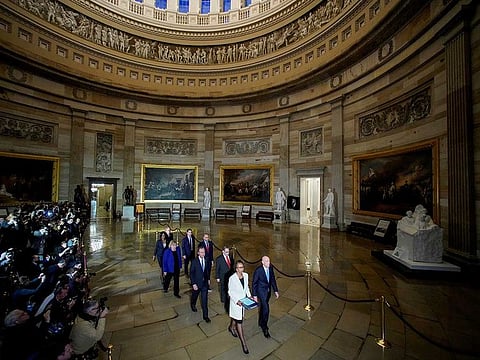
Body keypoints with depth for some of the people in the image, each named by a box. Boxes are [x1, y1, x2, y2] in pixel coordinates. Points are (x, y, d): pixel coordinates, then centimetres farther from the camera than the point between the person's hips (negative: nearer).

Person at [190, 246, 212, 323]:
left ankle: (205, 316, 17)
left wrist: (208, 279, 12)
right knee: (194, 296, 24)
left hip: (205, 283, 2)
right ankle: (193, 305, 55)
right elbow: (191, 273, -14)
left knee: (205, 300, 3)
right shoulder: (194, 261, -18)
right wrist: (193, 284, -17)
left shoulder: (207, 260, -6)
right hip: (196, 283, -2)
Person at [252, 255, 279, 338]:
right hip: (261, 291, -5)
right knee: (266, 309, -7)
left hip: (268, 291, 6)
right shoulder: (258, 270, -26)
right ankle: (265, 328, 13)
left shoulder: (271, 268, -10)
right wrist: (254, 295, -13)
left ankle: (261, 322, 45)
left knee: (262, 307, 23)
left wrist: (276, 290, 2)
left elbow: (273, 279, 3)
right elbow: (254, 283, -16)